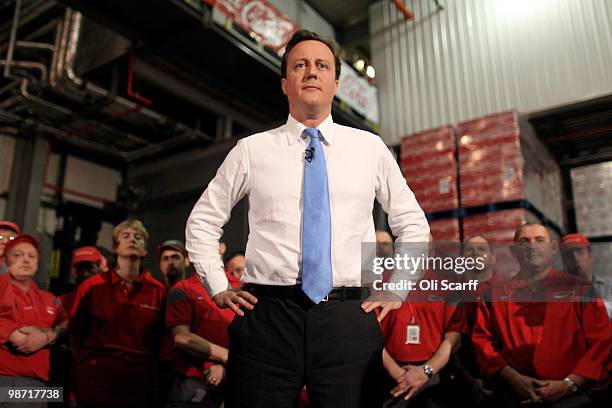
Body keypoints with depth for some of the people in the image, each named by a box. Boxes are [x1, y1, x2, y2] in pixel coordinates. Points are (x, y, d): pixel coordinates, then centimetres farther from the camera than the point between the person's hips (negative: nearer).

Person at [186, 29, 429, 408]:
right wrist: (218, 288, 6)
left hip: (349, 320, 1)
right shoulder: (251, 150, 5)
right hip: (267, 318, 0)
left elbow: (413, 224, 16)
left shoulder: (371, 148, 7)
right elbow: (202, 221, 14)